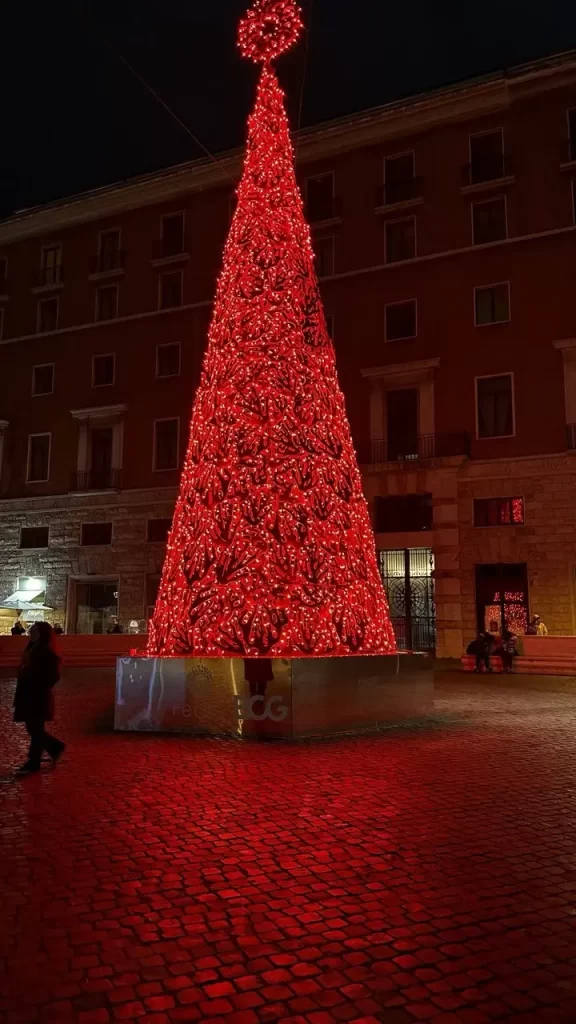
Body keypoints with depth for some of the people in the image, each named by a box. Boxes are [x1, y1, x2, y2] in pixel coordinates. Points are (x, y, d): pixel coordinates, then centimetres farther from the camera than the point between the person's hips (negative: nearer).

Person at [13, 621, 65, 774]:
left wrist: (39, 689, -15)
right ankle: (56, 747, 32)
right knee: (34, 730, 16)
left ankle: (33, 763, 14)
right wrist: (20, 694, 10)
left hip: (39, 698, -9)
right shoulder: (31, 649, 9)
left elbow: (53, 677, -17)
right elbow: (25, 672, 15)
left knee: (36, 730, 3)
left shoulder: (48, 653, -17)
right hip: (28, 697, 9)